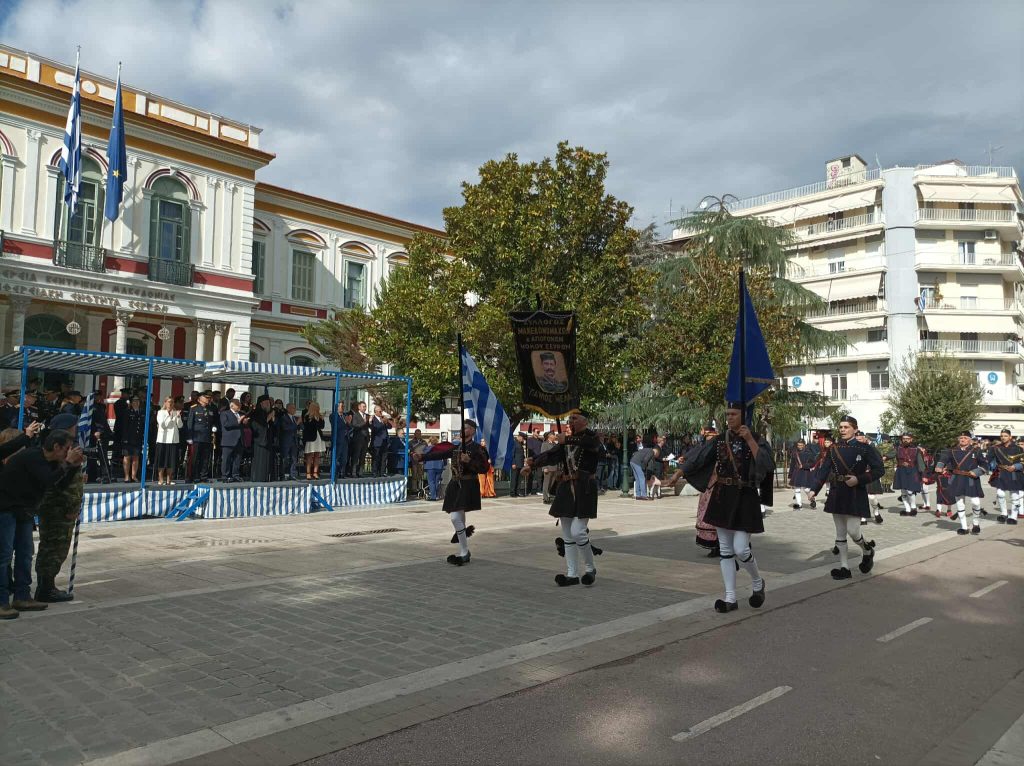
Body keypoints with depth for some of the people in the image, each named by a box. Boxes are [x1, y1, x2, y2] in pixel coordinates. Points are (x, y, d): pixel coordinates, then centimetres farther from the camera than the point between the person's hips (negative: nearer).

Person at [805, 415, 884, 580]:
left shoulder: (865, 447, -7)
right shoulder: (833, 449, 5)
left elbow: (879, 469, -6)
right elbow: (824, 470, 0)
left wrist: (859, 479, -18)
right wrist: (814, 489, -11)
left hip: (856, 495, -5)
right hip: (837, 495, 5)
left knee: (852, 531, -8)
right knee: (840, 534, 8)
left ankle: (867, 551, 25)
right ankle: (844, 568, 16)